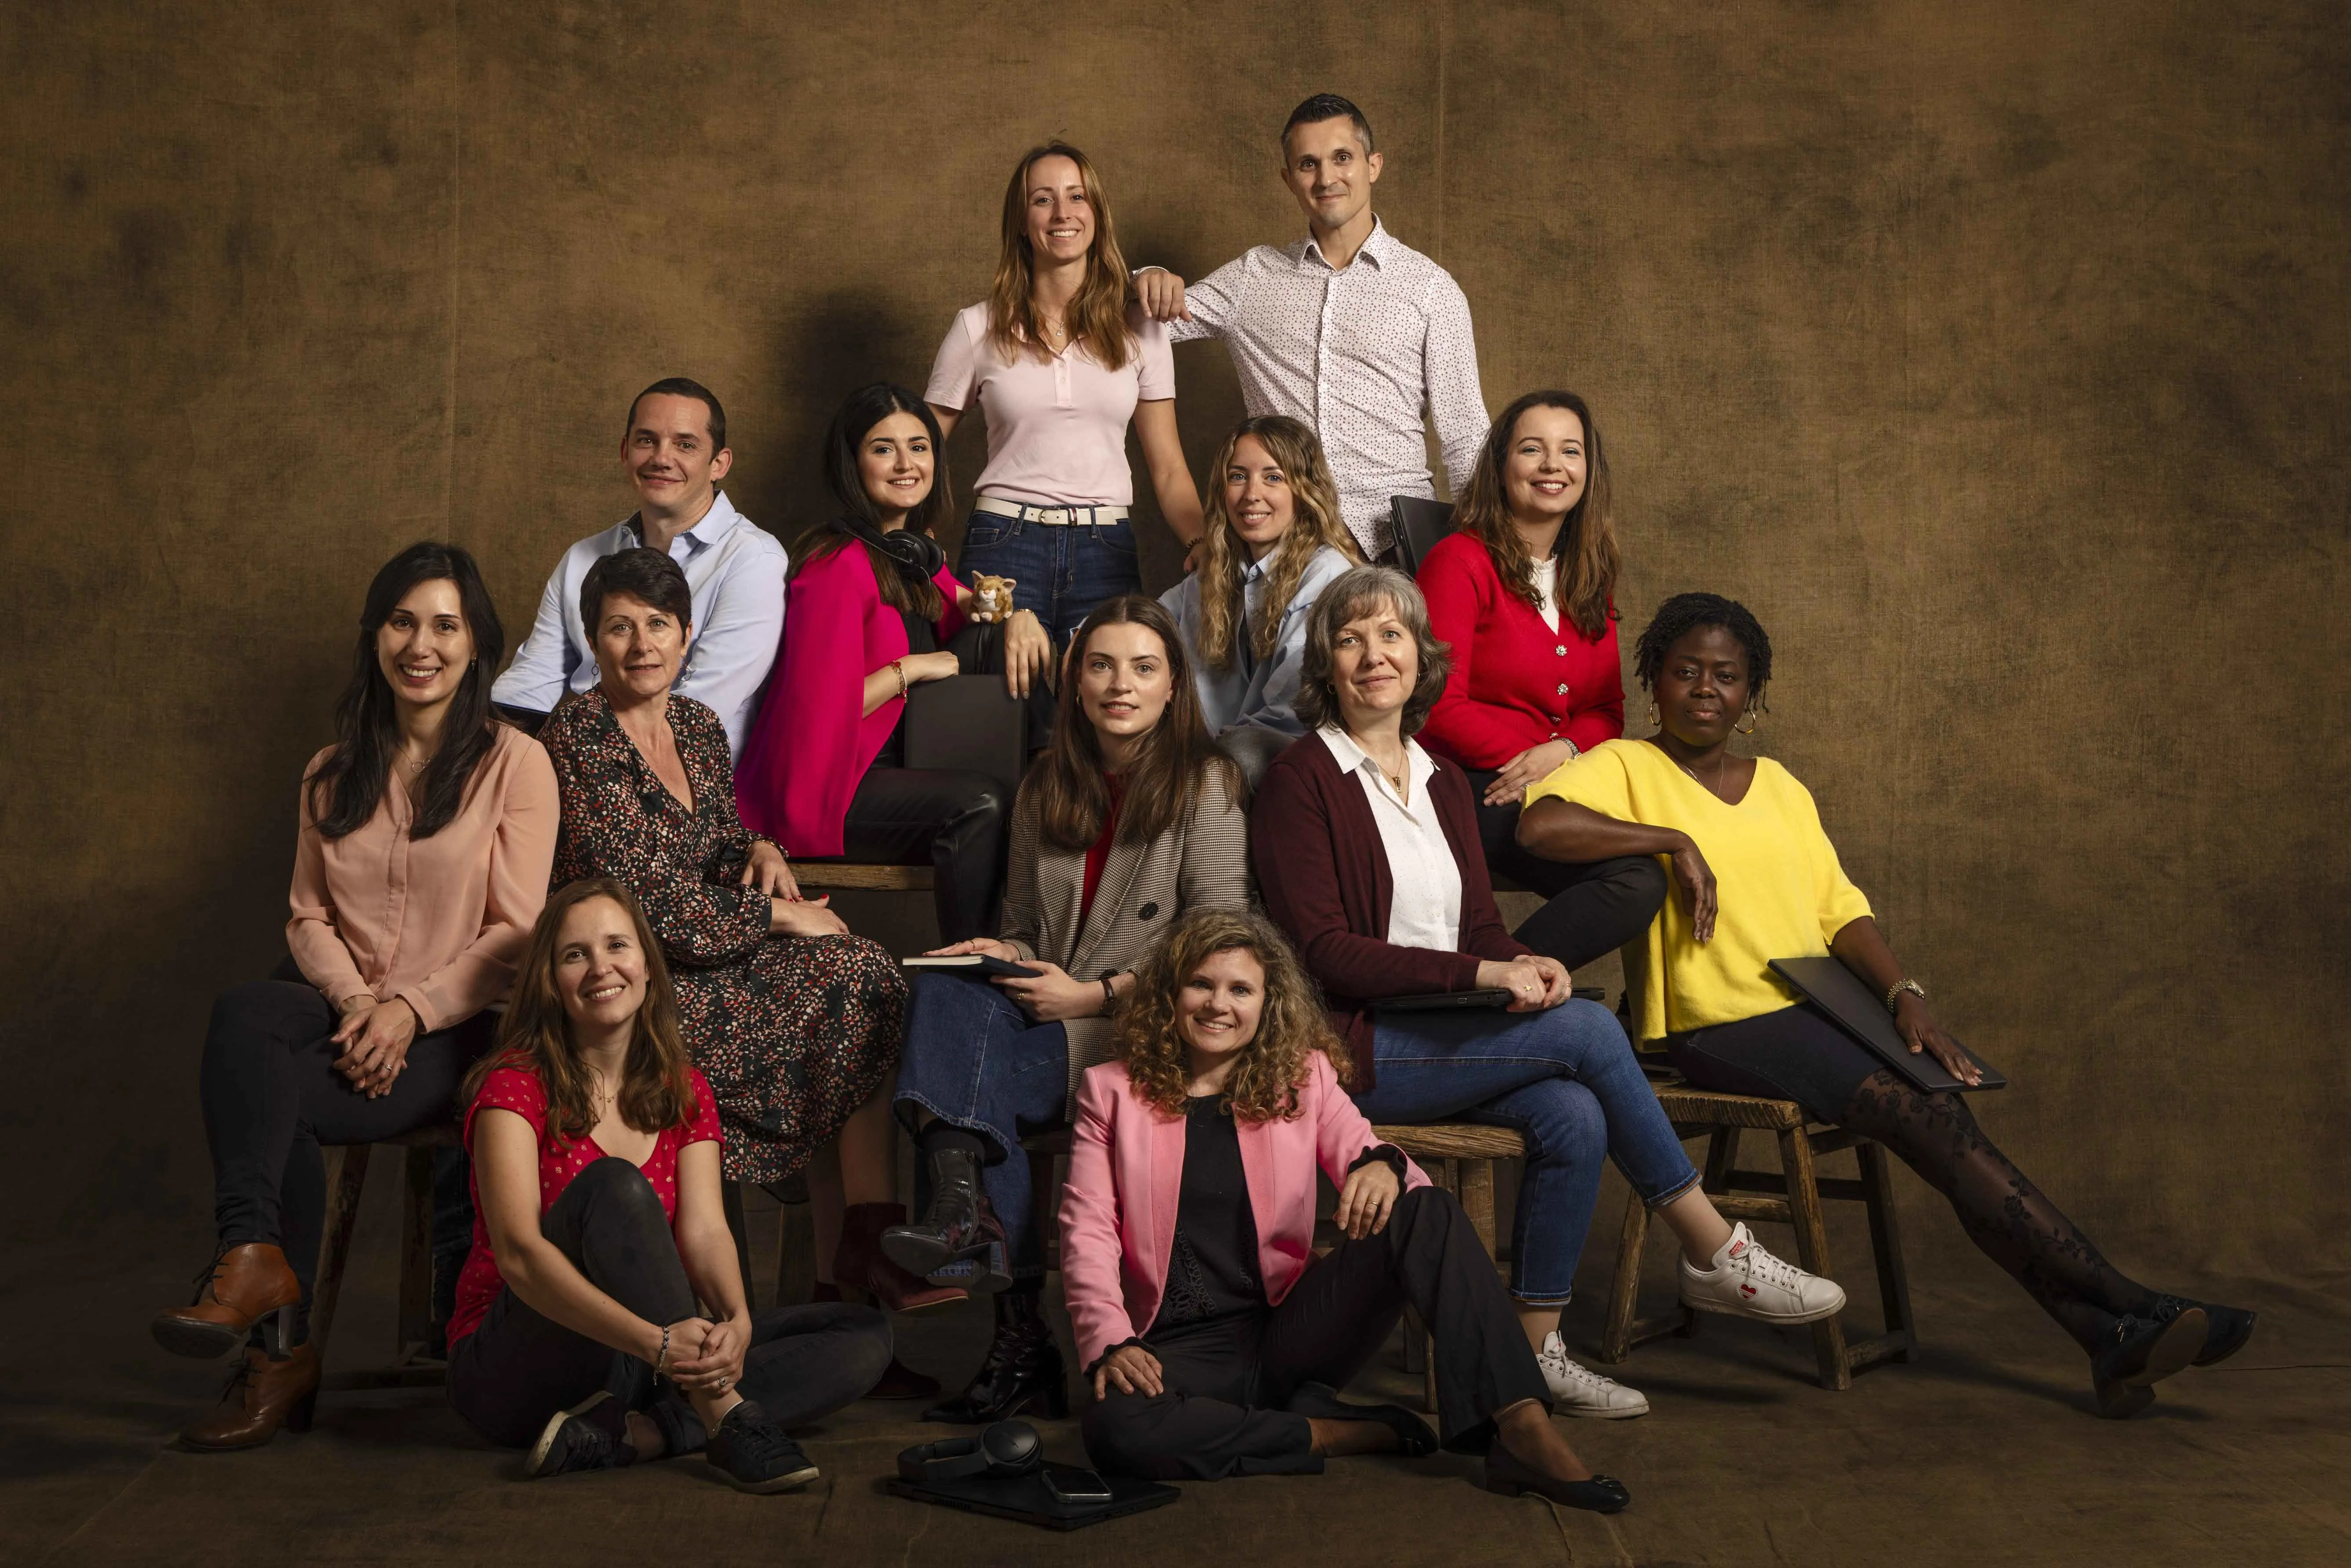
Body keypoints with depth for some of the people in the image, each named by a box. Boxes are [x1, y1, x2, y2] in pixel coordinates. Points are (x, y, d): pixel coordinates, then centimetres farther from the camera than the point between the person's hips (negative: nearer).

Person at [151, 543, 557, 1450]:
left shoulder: (513, 763, 2)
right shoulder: (334, 774, 18)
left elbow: (518, 934, -5)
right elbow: (308, 914, 13)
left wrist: (412, 1009, -17)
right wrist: (353, 1001, -9)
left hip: (456, 1033, -4)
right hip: (350, 1014, 4)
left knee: (268, 1100, -29)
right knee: (246, 1012, -31)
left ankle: (277, 1351, -24)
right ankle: (258, 1261, -35)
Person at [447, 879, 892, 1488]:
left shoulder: (685, 1092, 9)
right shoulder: (516, 1084, -9)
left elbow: (705, 1230, -5)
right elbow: (519, 1254, -22)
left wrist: (737, 1323, -28)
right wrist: (655, 1341, -35)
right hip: (510, 1367, -6)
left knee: (863, 1337, -10)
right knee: (614, 1188, -30)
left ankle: (623, 1434, -27)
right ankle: (724, 1417, -35)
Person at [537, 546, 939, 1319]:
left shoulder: (698, 725, 13)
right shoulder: (576, 736, -11)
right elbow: (640, 897, -17)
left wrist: (759, 851, -1)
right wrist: (778, 916, -13)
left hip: (706, 965, 7)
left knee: (862, 978, -16)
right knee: (860, 983, -17)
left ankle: (863, 1237, -14)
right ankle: (858, 1241, -8)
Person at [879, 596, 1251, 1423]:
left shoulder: (1203, 783, 0)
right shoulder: (1045, 788, 17)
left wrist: (1095, 994, -13)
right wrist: (1003, 952, -1)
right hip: (1053, 1022, 6)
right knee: (946, 989, -29)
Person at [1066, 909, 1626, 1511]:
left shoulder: (1303, 1078, 11)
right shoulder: (1113, 1091, 6)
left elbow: (1366, 1157, 0)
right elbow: (1088, 1232, -1)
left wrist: (1383, 1168, -26)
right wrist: (1112, 1343, -18)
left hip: (1290, 1329, 2)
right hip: (1184, 1348, -2)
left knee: (1428, 1212, -22)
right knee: (1116, 1428, -38)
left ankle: (1522, 1432, -32)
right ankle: (1347, 1433, -21)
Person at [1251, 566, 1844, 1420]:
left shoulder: (1444, 783, 18)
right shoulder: (1299, 780, -3)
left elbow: (1481, 925, 16)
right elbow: (1323, 950, -12)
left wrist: (1526, 963, -9)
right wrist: (1479, 973, -19)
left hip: (1450, 1039, 6)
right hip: (1356, 1047, -6)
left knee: (1573, 1115, -23)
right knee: (1589, 1029, -21)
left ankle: (1536, 1352, -13)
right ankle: (1715, 1255, -10)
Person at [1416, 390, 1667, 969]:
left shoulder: (1591, 578, 19)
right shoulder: (1461, 562, -1)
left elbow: (1608, 712, 16)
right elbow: (1440, 708, -7)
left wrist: (1562, 752, -6)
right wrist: (1527, 759, -14)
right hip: (1470, 791, -7)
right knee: (1637, 877, -28)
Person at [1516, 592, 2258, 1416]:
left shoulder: (1779, 785, 21)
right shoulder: (1626, 768, 1)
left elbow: (1840, 908, 14)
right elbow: (1540, 825, -20)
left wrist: (1905, 992, -3)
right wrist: (1677, 841, -18)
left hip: (1821, 1008, 6)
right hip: (1722, 1027, -6)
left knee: (1949, 1118, -19)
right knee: (1931, 1122, -22)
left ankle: (2106, 1338, -24)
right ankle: (2129, 1304, -21)